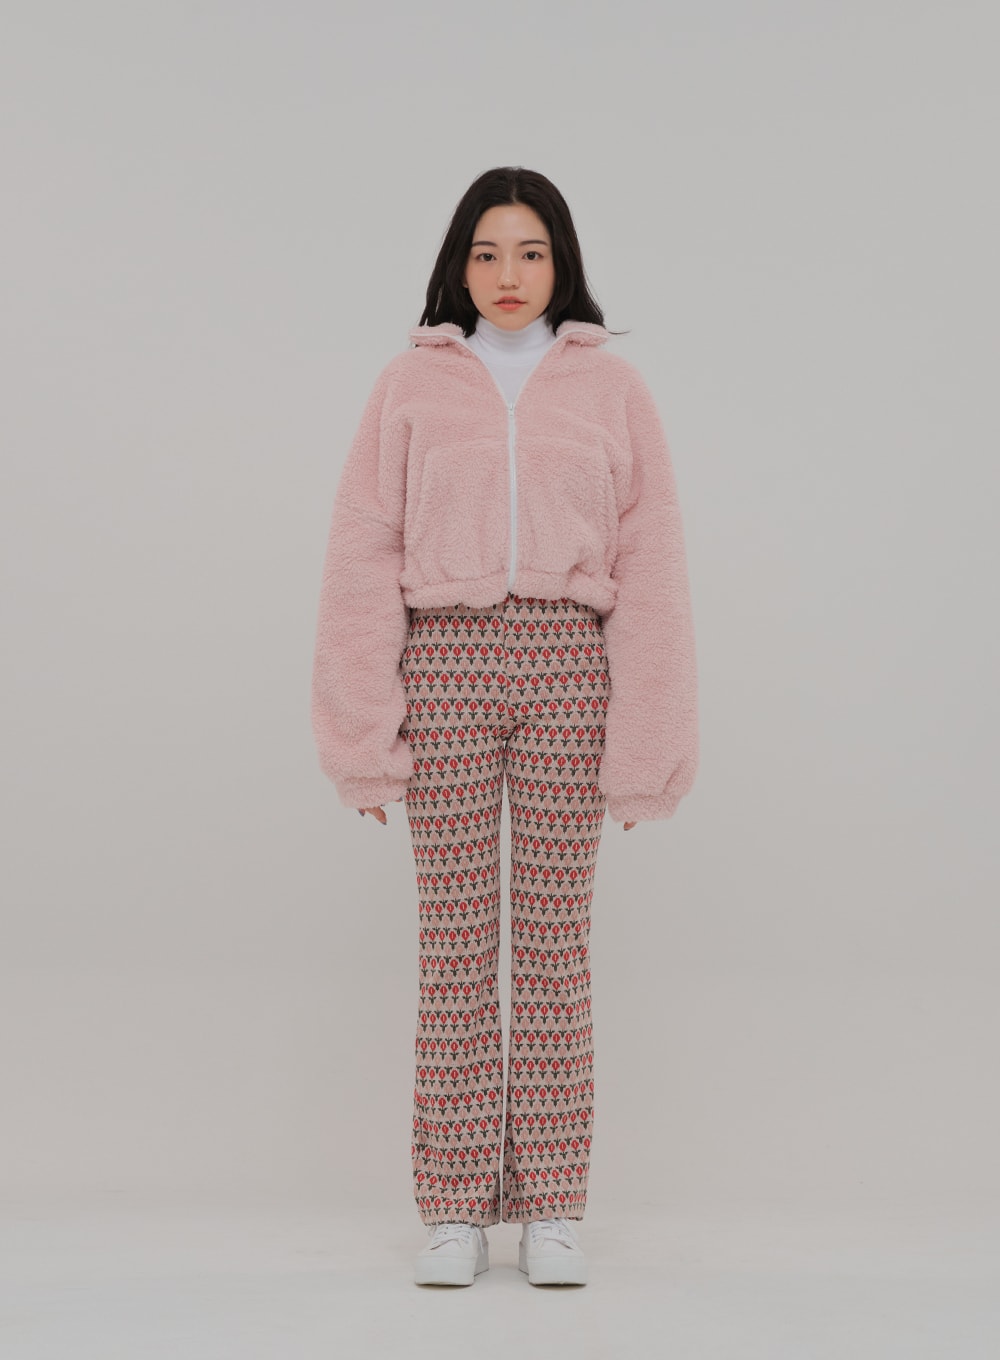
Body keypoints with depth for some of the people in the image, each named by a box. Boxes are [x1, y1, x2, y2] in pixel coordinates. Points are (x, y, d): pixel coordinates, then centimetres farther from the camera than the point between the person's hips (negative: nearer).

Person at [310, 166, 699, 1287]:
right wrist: (368, 734, -3)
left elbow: (649, 565, 5)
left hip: (570, 667, 0)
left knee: (556, 938, 3)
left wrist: (642, 743, -2)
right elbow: (363, 561, 4)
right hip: (445, 660, 0)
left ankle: (551, 1207, 11)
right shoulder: (410, 384, 8)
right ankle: (454, 1210, 9)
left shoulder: (611, 387, 8)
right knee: (451, 939, 1)